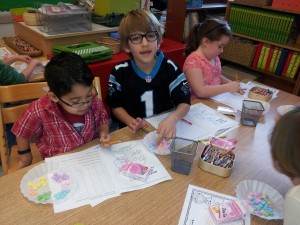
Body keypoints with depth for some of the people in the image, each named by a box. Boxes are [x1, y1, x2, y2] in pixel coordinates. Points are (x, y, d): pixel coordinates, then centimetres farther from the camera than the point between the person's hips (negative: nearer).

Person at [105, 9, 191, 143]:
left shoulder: (170, 68, -6)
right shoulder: (120, 72, -7)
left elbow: (184, 102, -10)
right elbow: (115, 105, 3)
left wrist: (172, 119, -31)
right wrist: (130, 121, -16)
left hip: (165, 130, 0)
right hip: (133, 133, 1)